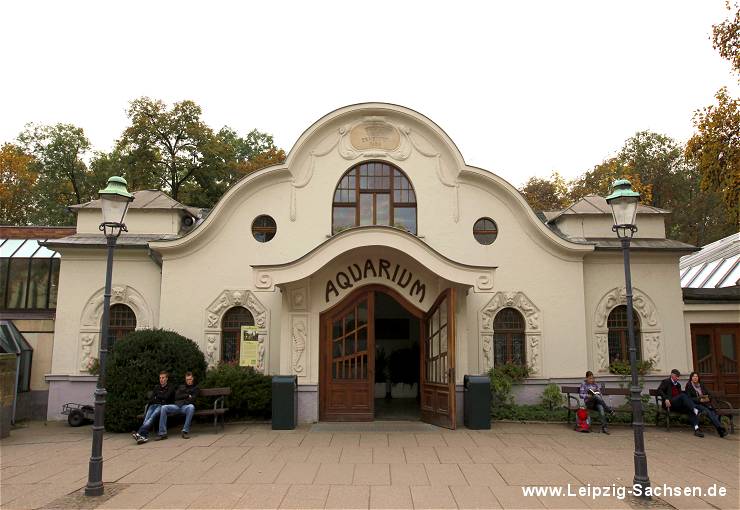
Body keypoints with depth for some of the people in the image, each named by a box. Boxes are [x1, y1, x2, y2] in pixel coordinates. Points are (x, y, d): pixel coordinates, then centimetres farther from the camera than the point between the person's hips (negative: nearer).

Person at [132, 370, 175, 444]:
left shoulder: (170, 387, 9)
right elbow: (151, 399, 15)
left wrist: (157, 396, 6)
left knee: (153, 415, -33)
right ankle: (144, 436, -47)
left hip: (163, 405, -4)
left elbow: (166, 397, -7)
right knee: (147, 417, -28)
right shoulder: (156, 387, 25)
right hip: (153, 405, 4)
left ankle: (140, 433, -50)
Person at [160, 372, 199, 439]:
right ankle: (162, 433, -26)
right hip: (177, 406, 3)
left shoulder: (195, 388, 18)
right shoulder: (181, 387, 28)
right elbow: (176, 397, 11)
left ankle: (185, 431, -36)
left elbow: (192, 400, 2)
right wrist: (187, 396, 3)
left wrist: (182, 399, -2)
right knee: (164, 408, -24)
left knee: (191, 407, -39)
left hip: (186, 406, -3)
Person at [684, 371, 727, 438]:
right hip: (695, 404, -4)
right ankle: (721, 428, -41)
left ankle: (720, 430, -44)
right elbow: (689, 398, -5)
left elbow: (709, 395, 18)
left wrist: (708, 398, -5)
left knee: (712, 412, -29)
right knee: (708, 411, -32)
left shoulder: (701, 385, 18)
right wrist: (699, 399, -15)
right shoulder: (689, 386, 3)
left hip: (705, 403, 4)